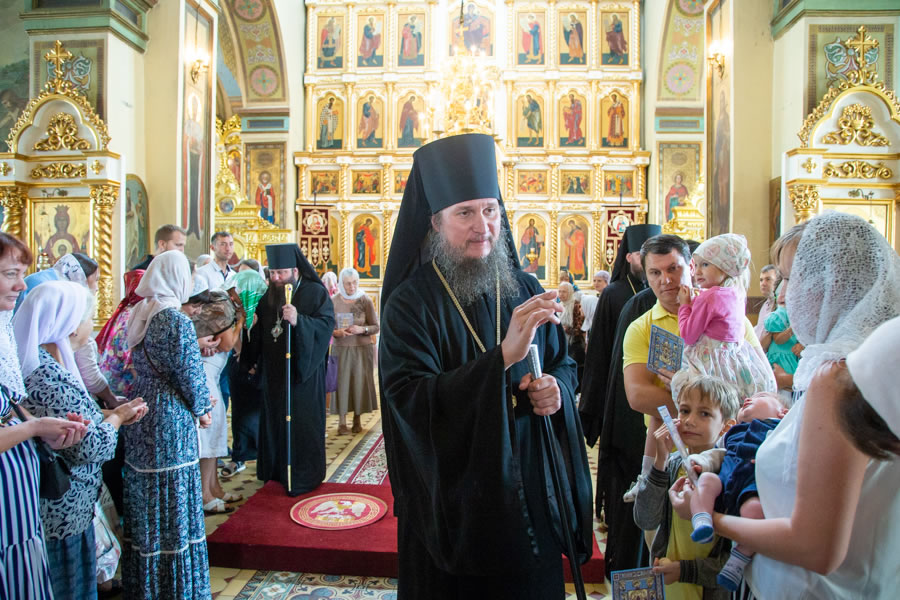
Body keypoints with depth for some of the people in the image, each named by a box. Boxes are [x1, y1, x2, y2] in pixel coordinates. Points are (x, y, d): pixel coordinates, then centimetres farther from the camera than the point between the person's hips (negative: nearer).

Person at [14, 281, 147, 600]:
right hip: (62, 512, -9)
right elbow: (89, 446, -23)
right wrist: (116, 417, -7)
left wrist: (112, 413, 4)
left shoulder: (43, 364, 4)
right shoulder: (49, 377, -26)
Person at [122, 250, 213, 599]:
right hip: (170, 417, -8)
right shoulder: (175, 318, -18)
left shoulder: (141, 313, 6)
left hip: (140, 412, 8)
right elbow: (189, 371, -16)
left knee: (145, 495, 18)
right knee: (172, 497, 4)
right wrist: (202, 409, 0)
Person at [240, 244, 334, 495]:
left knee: (301, 424, -1)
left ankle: (303, 477, 11)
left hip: (302, 370, -6)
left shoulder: (315, 292, -8)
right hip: (274, 371, 6)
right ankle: (277, 471, 25)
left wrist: (298, 321, -33)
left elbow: (327, 324, -19)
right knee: (275, 420, 11)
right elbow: (260, 331, 18)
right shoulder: (269, 296, 11)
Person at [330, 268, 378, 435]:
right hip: (341, 348, 0)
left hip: (362, 348, 0)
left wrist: (362, 329, -17)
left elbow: (376, 327, 0)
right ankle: (342, 422, 7)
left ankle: (357, 419, 18)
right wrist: (336, 332, -16)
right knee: (341, 382, -1)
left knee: (360, 382, 3)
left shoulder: (365, 300, -2)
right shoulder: (334, 301, -1)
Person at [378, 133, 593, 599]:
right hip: (452, 499, -4)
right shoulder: (410, 304, -13)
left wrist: (556, 386, -13)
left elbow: (564, 364, 12)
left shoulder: (526, 291, 1)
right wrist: (503, 356, -34)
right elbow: (408, 399, -25)